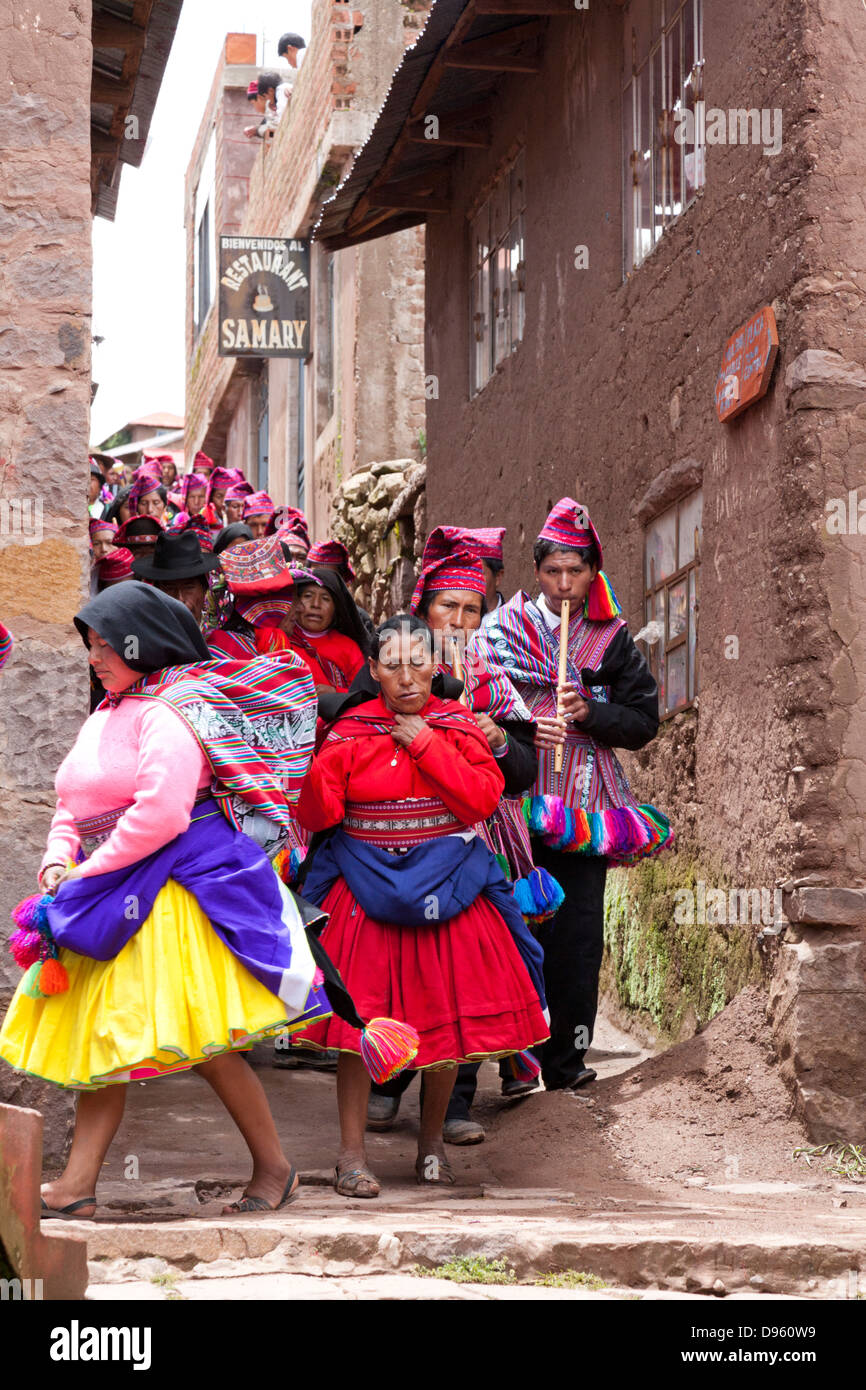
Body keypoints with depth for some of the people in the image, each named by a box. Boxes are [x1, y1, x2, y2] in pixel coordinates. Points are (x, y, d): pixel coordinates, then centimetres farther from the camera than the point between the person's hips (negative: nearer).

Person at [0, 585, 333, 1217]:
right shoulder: (105, 716, 16)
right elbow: (77, 806, 21)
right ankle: (76, 1186, 8)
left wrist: (91, 870, -15)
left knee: (200, 1039, -6)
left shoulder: (168, 715, -14)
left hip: (175, 890, -10)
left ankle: (274, 1169, 8)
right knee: (102, 1037, 7)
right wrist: (59, 857, 0)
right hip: (117, 898, 10)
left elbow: (161, 815, -23)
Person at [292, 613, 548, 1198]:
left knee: (447, 1013, 4)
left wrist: (424, 743, -12)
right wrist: (321, 770, -24)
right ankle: (352, 1154, 3)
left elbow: (483, 798, -11)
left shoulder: (458, 725, 4)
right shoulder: (351, 732, 1)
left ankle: (432, 1139, 24)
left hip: (447, 886, 1)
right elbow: (318, 815, -4)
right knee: (359, 1014, -5)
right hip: (365, 886, -1)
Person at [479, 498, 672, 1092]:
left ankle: (566, 1059, 7)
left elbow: (644, 721, 7)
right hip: (519, 801, -1)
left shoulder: (612, 641, 10)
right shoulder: (504, 632, 7)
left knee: (577, 934, -1)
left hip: (584, 805, 1)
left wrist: (590, 713, -10)